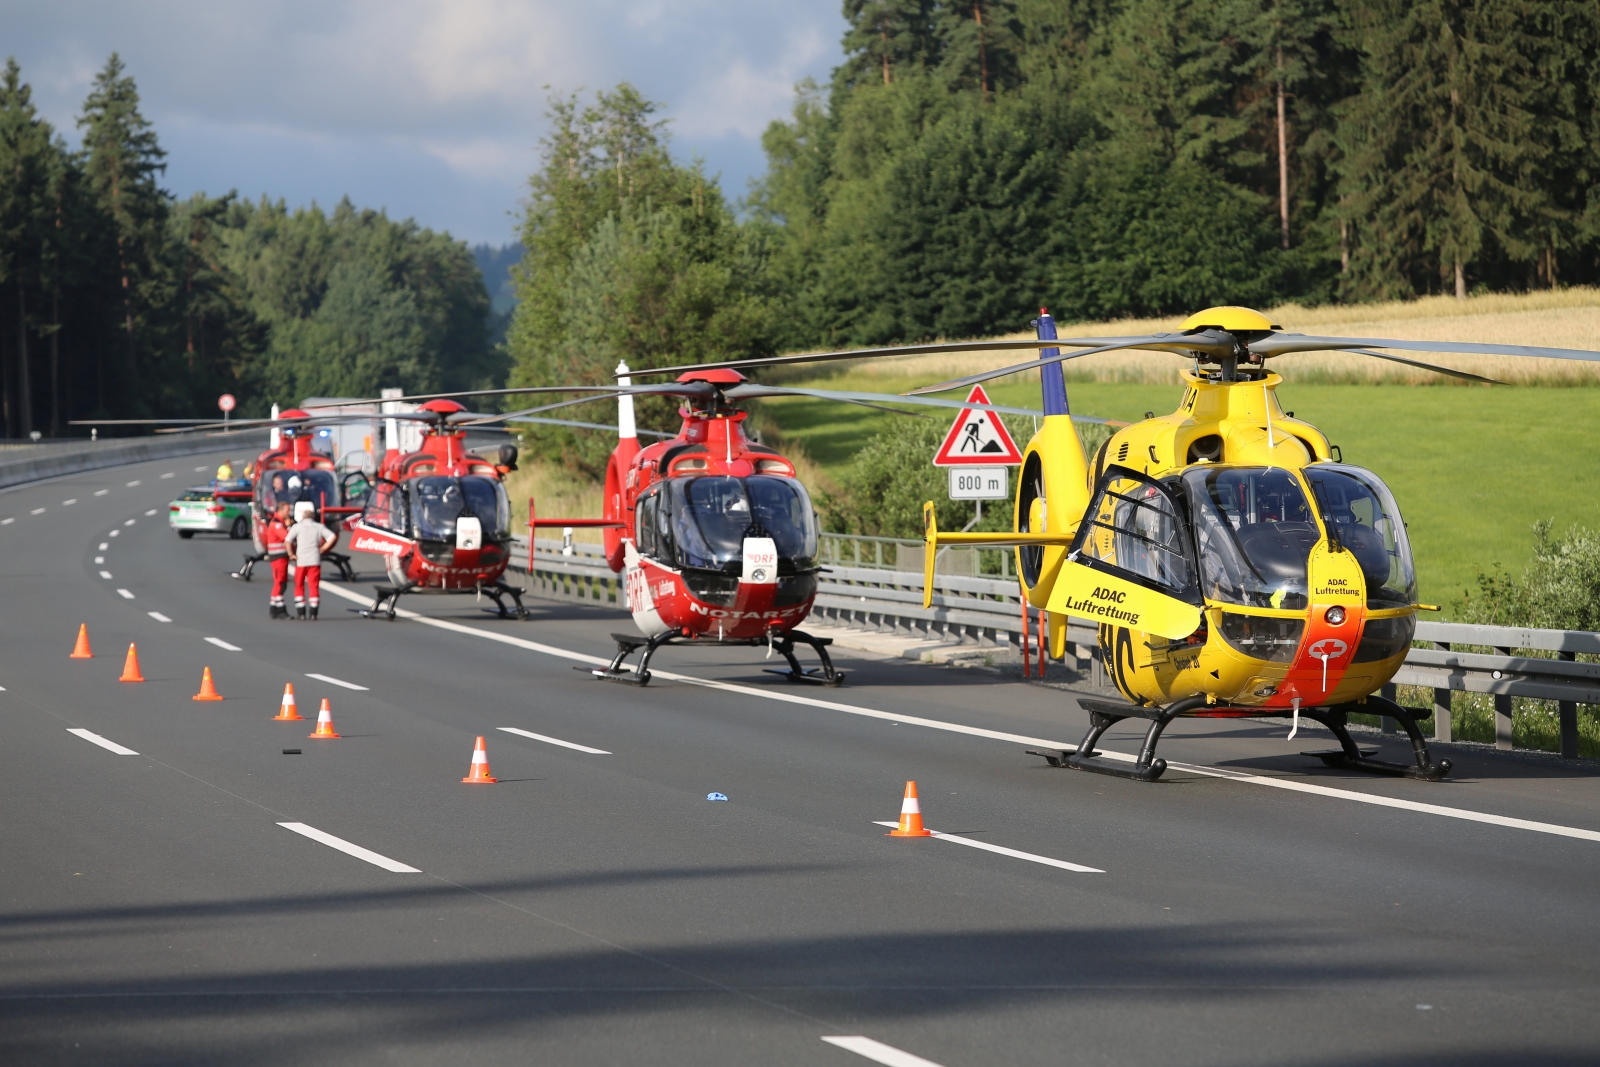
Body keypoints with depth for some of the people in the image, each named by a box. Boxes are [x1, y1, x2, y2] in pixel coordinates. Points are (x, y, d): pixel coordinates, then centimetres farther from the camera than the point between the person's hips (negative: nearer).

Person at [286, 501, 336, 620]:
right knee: (314, 586, 5)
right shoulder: (319, 527, 6)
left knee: (299, 586, 10)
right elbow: (333, 537, -3)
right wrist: (322, 549, 4)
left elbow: (288, 541, -12)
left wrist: (291, 554, 0)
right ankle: (313, 613, 0)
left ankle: (301, 613, 5)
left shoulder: (297, 527, 0)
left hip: (301, 560, -1)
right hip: (315, 560, 1)